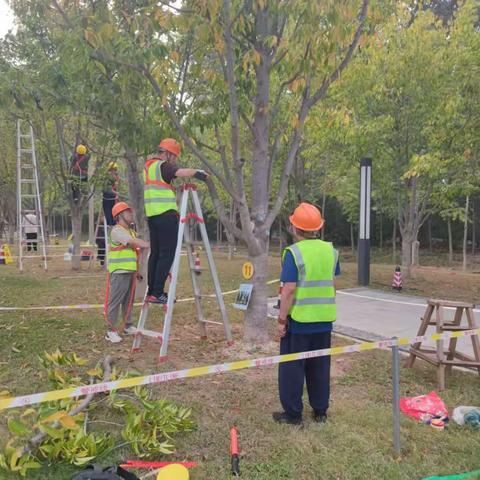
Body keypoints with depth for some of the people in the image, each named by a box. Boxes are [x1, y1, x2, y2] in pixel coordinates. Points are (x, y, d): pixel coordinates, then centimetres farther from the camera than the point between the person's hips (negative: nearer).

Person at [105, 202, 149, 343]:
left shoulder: (130, 230, 18)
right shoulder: (117, 231, -12)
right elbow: (134, 242, -25)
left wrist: (137, 271, 19)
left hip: (130, 272, 9)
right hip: (119, 272, -9)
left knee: (128, 301, 14)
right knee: (115, 302, -5)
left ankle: (128, 326, 23)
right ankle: (111, 331, 0)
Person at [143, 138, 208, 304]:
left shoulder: (149, 165, 20)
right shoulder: (162, 166, -8)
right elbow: (183, 172, -24)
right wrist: (202, 174, -13)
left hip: (152, 215, 9)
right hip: (165, 215, -9)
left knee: (155, 254, 11)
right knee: (167, 255, -6)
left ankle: (151, 291, 14)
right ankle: (157, 293, -8)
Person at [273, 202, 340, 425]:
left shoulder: (293, 252, -14)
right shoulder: (331, 250, 4)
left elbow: (289, 289, -18)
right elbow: (333, 284, 10)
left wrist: (281, 319, -10)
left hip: (299, 319, -6)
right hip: (324, 319, 6)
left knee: (292, 367, 7)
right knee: (320, 366, 17)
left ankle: (293, 414, 16)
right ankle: (320, 411, 27)